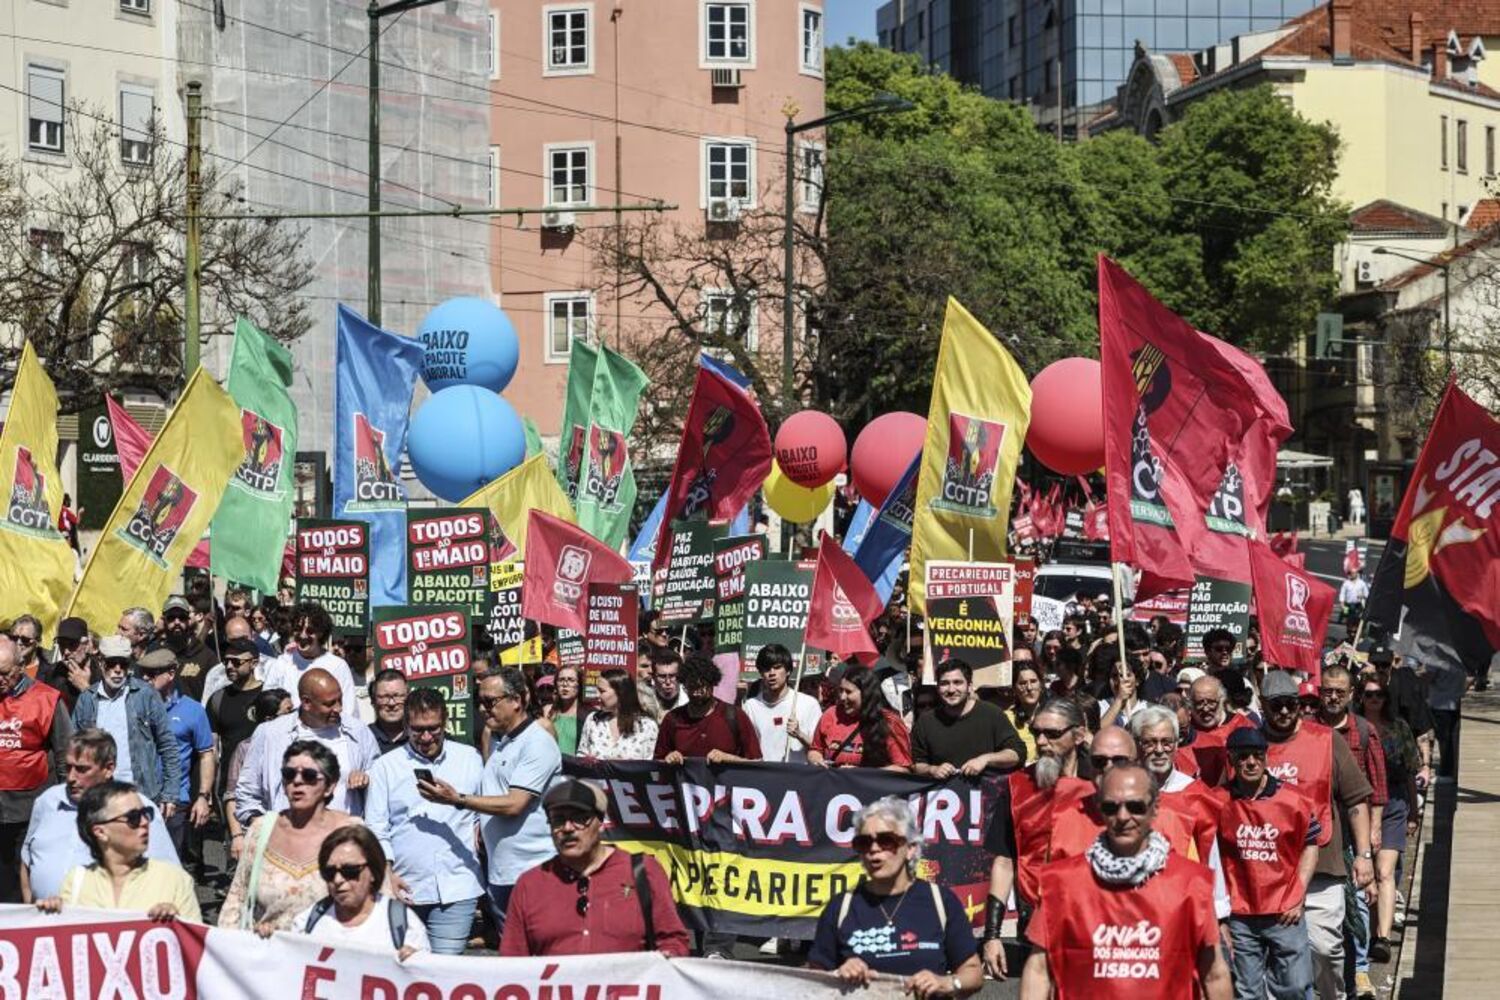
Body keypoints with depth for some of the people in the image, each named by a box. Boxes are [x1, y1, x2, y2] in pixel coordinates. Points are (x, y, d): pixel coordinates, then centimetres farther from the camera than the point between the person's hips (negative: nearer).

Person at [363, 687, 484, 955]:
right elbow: (376, 828, 5)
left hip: (457, 889, 0)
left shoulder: (470, 759, 10)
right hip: (406, 890, 0)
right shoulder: (386, 767, 6)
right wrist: (386, 873, -6)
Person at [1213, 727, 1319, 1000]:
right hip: (1239, 916, 0)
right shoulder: (1218, 801, -5)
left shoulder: (1292, 799, -3)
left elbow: (1310, 845, 8)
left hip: (1285, 913, 0)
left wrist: (1297, 897, 1)